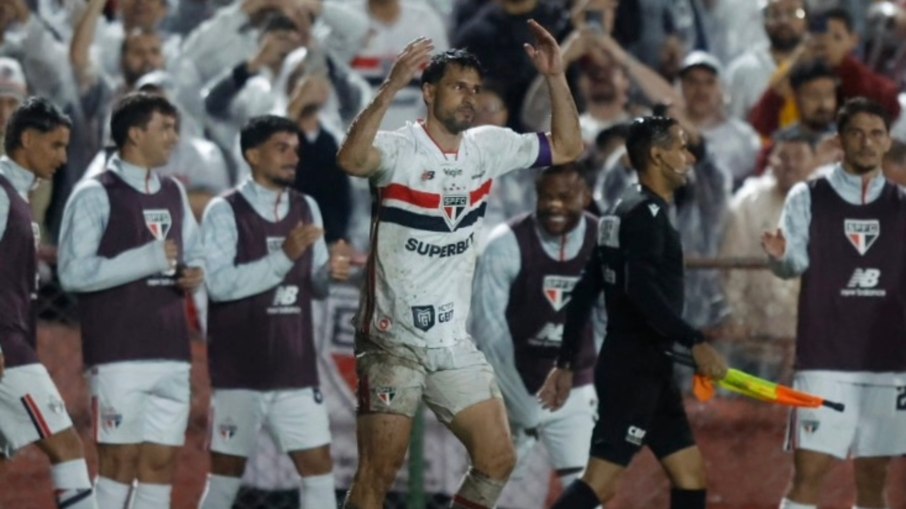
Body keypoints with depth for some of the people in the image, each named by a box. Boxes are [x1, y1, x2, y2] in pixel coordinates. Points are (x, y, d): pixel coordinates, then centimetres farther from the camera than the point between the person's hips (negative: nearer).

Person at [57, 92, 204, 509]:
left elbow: (192, 253, 27)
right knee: (120, 459, -6)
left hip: (171, 353, 7)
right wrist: (149, 259, -18)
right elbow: (73, 272, -15)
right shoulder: (95, 196, -7)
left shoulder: (173, 193, 15)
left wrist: (194, 272, 2)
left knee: (161, 460, 5)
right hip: (118, 354, -7)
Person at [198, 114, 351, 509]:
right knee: (226, 473, 3)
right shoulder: (224, 212, -7)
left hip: (296, 371, 5)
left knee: (318, 466, -1)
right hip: (239, 372, -5)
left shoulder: (306, 209, 10)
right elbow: (219, 283, -19)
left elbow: (315, 287, 14)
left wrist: (331, 272, -10)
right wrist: (284, 256, -25)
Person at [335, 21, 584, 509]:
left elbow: (567, 148, 12)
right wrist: (390, 89, -44)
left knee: (497, 460, 4)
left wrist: (556, 78, -1)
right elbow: (351, 160, -35)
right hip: (393, 341, -6)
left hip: (455, 344, 6)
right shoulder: (401, 148, -14)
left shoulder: (487, 147, 6)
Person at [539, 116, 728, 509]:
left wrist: (566, 362, 22)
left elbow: (584, 292, 20)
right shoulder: (646, 212, -12)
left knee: (690, 473, 9)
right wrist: (695, 342, -30)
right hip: (634, 368, -10)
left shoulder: (625, 211, 18)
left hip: (649, 370, 10)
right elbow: (641, 289, -27)